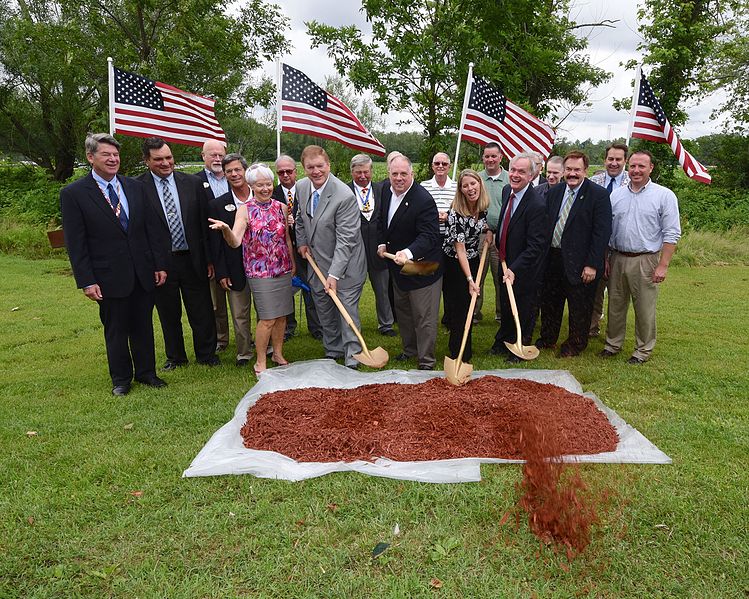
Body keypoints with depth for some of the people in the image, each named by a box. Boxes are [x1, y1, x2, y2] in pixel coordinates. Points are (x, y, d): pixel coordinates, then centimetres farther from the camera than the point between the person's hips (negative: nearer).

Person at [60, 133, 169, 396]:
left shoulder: (135, 187, 6)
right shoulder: (73, 194, -5)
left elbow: (152, 228, 7)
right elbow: (75, 244, -7)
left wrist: (160, 264, 3)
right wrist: (87, 281, -11)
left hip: (143, 273, 3)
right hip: (110, 277, -3)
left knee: (143, 326, 13)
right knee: (116, 330, 10)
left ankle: (146, 371, 30)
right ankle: (121, 378, 27)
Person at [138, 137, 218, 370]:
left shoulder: (192, 183, 2)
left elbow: (204, 223, 4)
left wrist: (209, 259, 3)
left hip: (192, 259, 1)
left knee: (202, 312, 10)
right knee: (169, 315, 14)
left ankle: (206, 354, 29)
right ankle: (175, 357, 33)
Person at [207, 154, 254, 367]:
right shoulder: (217, 205, -1)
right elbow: (215, 243, -1)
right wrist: (221, 273, -5)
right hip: (236, 269, -1)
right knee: (240, 315, 7)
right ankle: (244, 353, 23)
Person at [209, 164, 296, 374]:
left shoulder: (281, 207, 5)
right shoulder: (245, 210, -7)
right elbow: (235, 242, -18)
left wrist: (293, 263, 15)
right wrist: (225, 229, -37)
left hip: (283, 269, 5)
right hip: (260, 272, -4)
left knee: (281, 315, 11)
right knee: (267, 318, -4)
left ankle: (278, 353, 29)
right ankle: (260, 361, 12)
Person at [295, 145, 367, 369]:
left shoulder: (345, 196, -25)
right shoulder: (301, 187, -3)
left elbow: (346, 239, -26)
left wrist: (334, 275, -28)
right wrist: (302, 242, 7)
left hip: (344, 266, -7)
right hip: (317, 262, 7)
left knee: (347, 311, 0)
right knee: (324, 310, 18)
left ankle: (352, 358, 13)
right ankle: (332, 351, 36)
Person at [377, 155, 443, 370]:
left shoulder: (424, 200, -26)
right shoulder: (386, 191, 0)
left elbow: (429, 235, -34)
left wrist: (409, 252, -49)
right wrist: (382, 243, 1)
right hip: (397, 264, 9)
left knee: (424, 317, 1)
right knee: (402, 311, 23)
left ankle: (426, 360, 14)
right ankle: (410, 348, 42)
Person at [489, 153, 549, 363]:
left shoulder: (537, 206, -27)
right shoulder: (507, 191, -1)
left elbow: (535, 247, -27)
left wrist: (514, 269, -32)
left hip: (524, 270, -7)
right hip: (506, 263, 8)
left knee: (522, 312, 12)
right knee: (505, 307, 24)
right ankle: (502, 343, 45)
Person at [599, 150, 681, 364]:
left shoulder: (664, 196, -3)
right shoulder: (616, 195, 8)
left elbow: (672, 234, -5)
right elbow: (606, 230, 11)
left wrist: (663, 265, -11)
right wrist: (605, 258, 4)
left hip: (646, 261, -3)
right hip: (617, 259, 4)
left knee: (645, 309, 3)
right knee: (615, 306, 12)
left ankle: (643, 350, 18)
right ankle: (612, 344, 25)